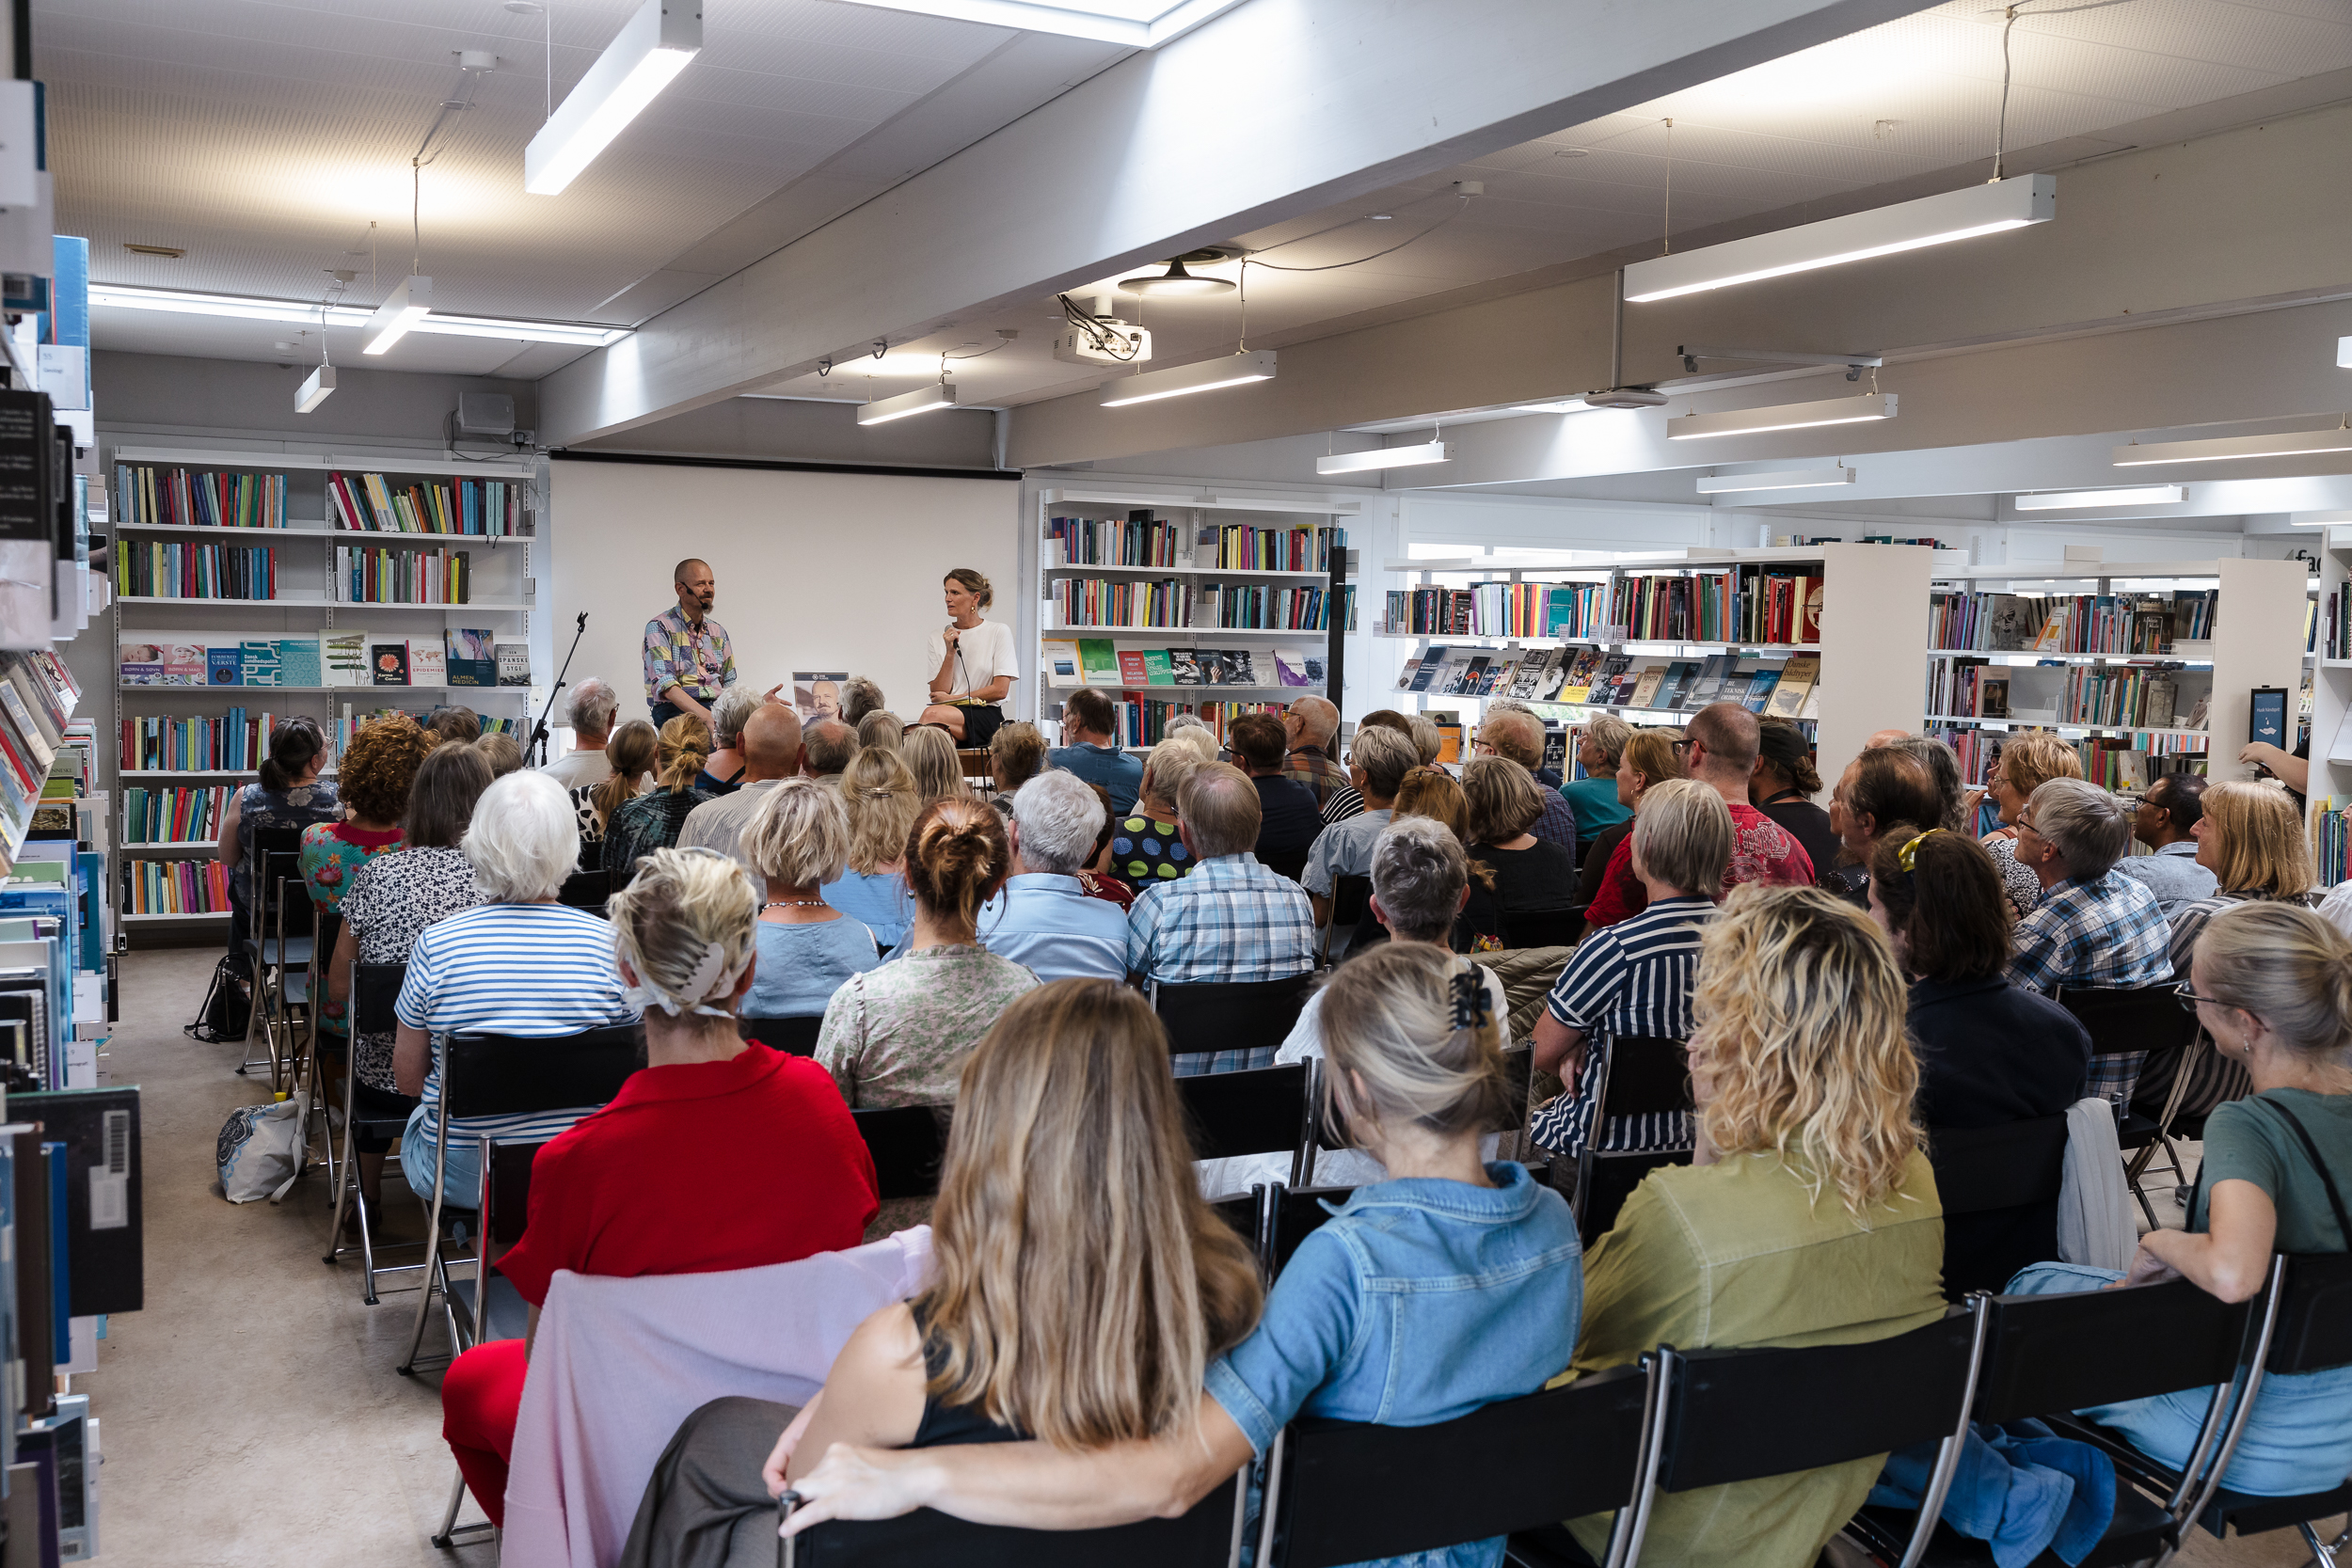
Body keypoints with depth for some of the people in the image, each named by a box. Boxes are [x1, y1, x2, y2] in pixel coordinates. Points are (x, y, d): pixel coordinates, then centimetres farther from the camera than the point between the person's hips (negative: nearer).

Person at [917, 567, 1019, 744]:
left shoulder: (999, 632, 5)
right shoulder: (937, 638, 15)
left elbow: (1000, 690, -2)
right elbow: (938, 694, 7)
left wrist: (953, 698, -3)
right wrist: (950, 653, -5)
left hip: (986, 714, -2)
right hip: (951, 712, 2)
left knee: (931, 714, -33)